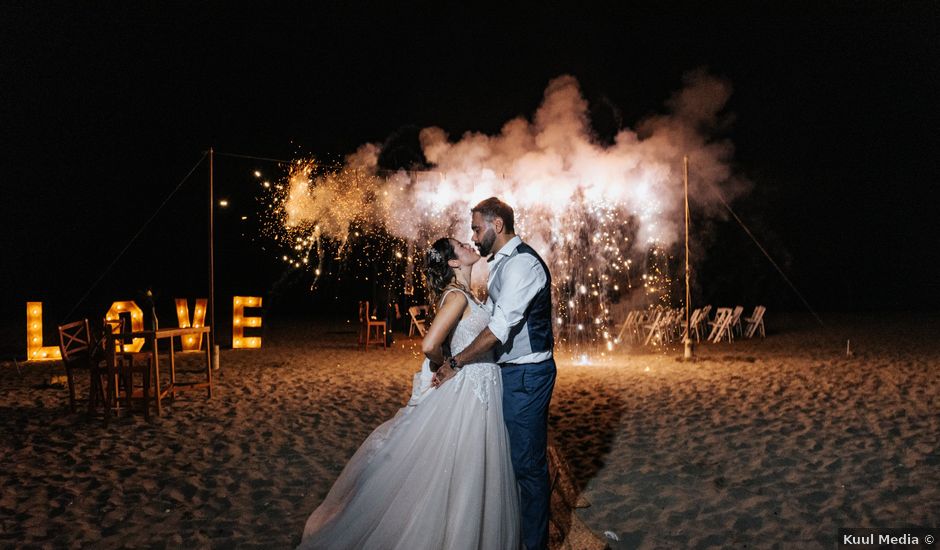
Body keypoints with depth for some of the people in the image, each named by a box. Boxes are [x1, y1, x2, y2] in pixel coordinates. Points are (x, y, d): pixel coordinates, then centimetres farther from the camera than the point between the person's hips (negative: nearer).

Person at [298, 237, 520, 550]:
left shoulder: (463, 294, 12)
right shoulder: (457, 295, -17)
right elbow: (429, 345, -27)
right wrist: (444, 365, -9)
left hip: (481, 390, 9)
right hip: (468, 392, -9)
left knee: (469, 473, 18)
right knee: (458, 473, 1)